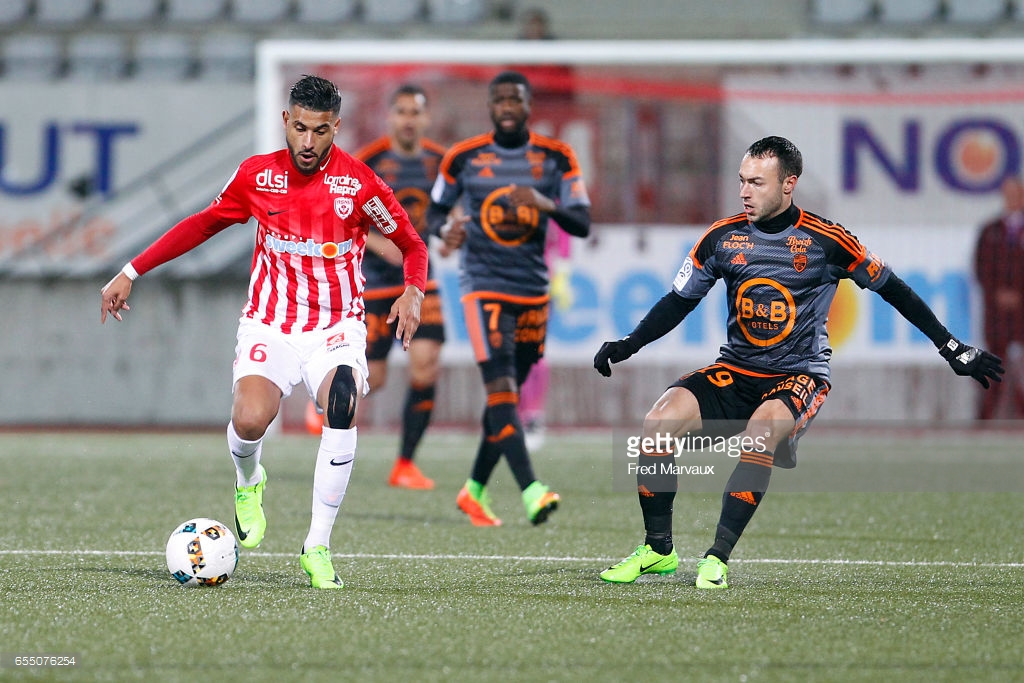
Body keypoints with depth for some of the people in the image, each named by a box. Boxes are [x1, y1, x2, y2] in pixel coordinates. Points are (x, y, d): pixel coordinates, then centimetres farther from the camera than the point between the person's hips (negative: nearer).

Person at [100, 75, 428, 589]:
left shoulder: (359, 184, -7)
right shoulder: (256, 176, -1)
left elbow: (411, 244, 5)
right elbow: (203, 224, 15)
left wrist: (412, 294, -16)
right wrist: (131, 273, 14)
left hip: (336, 326, -1)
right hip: (269, 324, 1)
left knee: (342, 406, -32)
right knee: (249, 420, -27)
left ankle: (318, 548, -21)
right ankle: (248, 482, 13)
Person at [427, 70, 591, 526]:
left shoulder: (556, 159, 2)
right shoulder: (463, 158, -1)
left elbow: (582, 224, -3)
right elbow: (435, 210, 13)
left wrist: (548, 204, -22)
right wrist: (446, 228, -11)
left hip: (533, 290, 3)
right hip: (483, 285, -3)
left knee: (507, 395, 11)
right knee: (501, 389, -19)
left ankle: (475, 491, 27)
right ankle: (531, 491, -30)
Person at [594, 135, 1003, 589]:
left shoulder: (826, 241, -8)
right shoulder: (722, 238, 0)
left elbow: (892, 290, 3)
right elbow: (678, 302, 12)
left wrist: (954, 350, 4)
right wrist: (627, 345, -1)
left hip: (798, 379, -4)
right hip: (733, 374, 4)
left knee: (761, 430, -37)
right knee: (658, 423, -21)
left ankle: (717, 559, -31)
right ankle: (658, 551, -5)